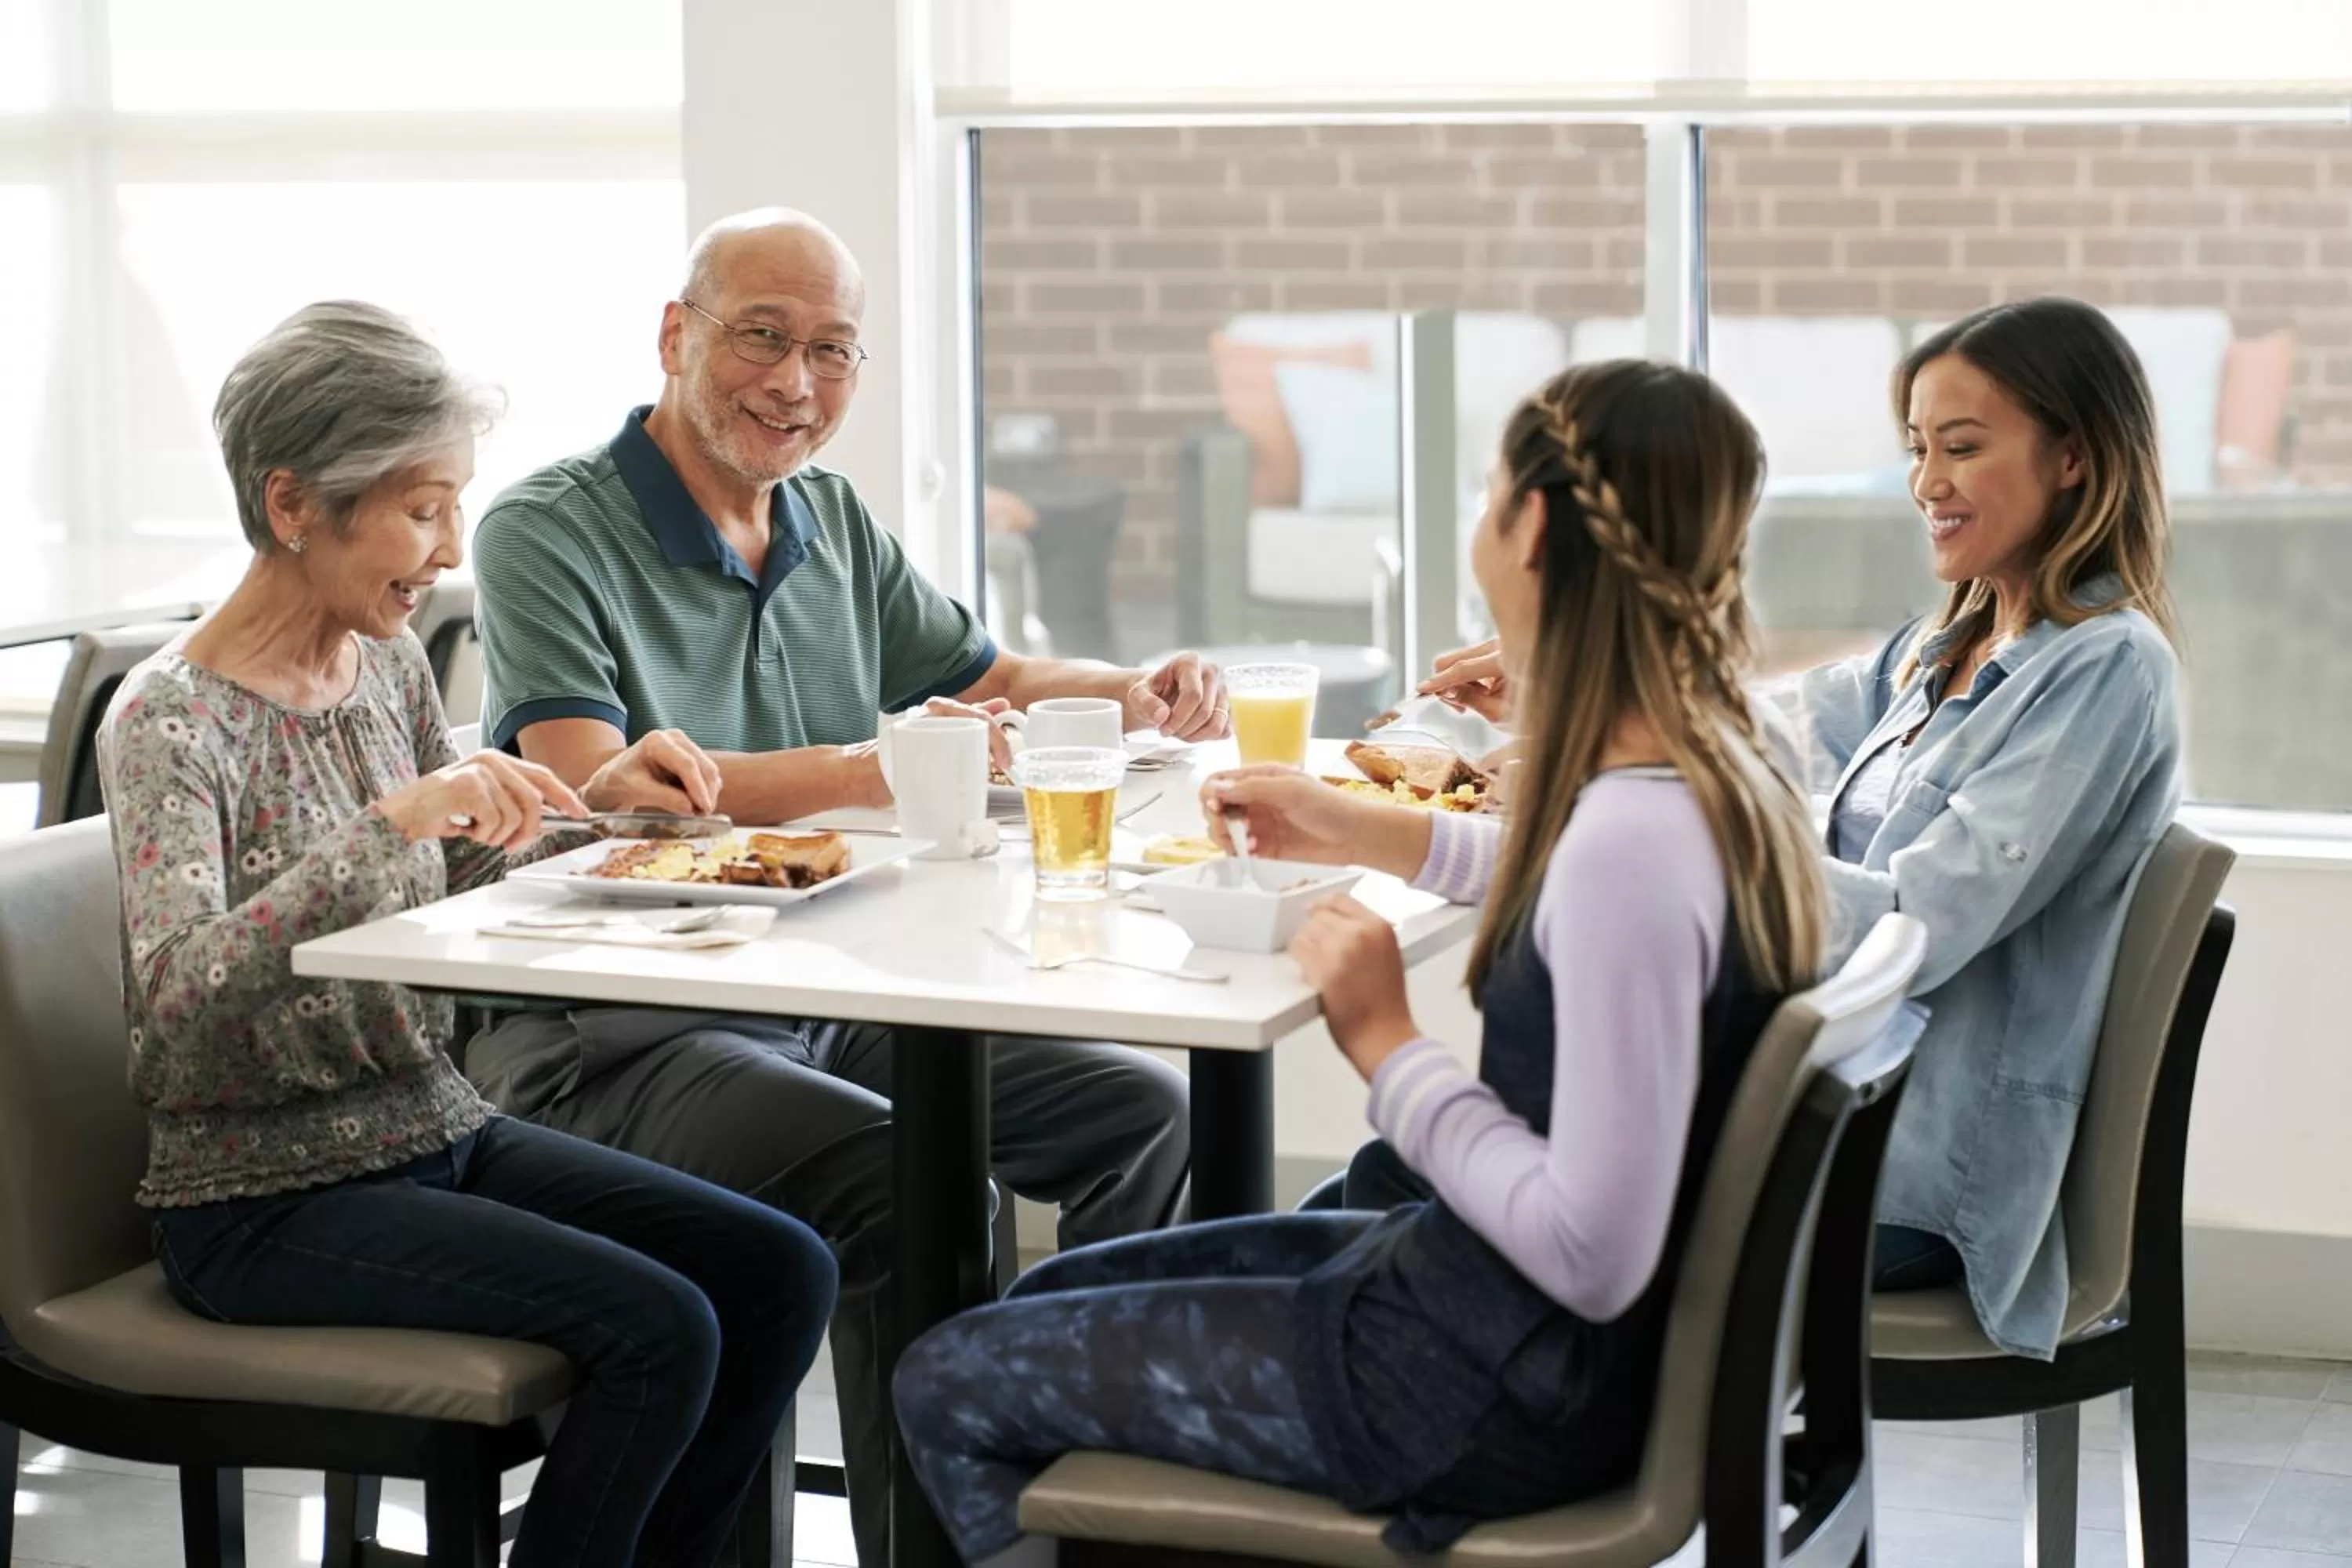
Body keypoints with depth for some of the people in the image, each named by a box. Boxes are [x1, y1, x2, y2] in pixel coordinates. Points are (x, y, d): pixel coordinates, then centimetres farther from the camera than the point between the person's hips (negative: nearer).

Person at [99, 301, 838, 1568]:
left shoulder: (390, 665, 6)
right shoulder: (171, 721, -16)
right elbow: (175, 994, -30)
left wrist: (598, 802, 3)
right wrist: (390, 820, -37)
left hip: (437, 1131, 8)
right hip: (268, 1198, -8)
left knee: (781, 1272, -6)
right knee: (658, 1328, -22)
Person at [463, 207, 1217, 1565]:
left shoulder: (834, 522, 14)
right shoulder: (550, 534, -10)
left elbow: (985, 681, 25)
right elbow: (591, 785, -23)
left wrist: (1145, 696, 3)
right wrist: (865, 772, -28)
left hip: (833, 1002, 8)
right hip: (617, 1038, -8)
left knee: (1147, 1113, 1)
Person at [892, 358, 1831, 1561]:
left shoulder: (1631, 838, -30)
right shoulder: (1721, 780, -1)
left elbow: (1592, 1257, -30)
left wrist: (1386, 1045, -18)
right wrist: (1368, 832, 22)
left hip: (1507, 1393, -9)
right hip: (1544, 1335, 10)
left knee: (948, 1385, 3)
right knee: (1057, 1291, 23)